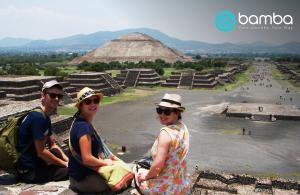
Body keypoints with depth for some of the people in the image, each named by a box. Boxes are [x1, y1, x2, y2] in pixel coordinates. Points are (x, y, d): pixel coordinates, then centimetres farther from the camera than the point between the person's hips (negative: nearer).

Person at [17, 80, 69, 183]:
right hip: (29, 171, -9)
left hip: (35, 162, 9)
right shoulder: (37, 117, -22)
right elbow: (41, 152, -22)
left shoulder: (45, 118, 8)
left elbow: (52, 145, 14)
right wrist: (65, 164, -12)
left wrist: (68, 160, 1)